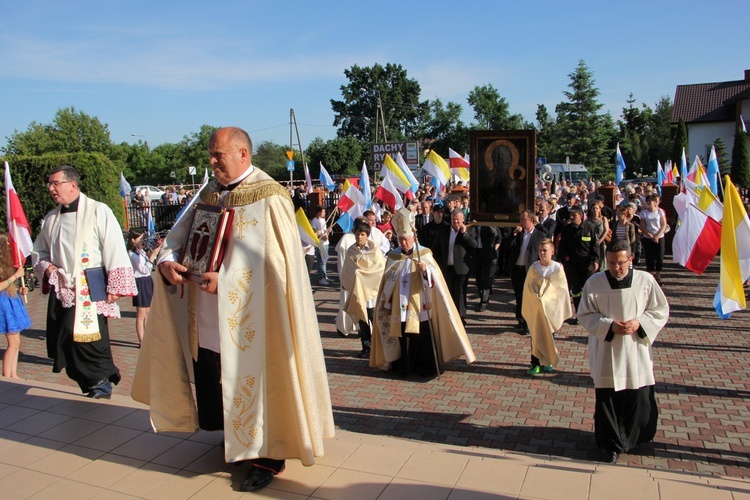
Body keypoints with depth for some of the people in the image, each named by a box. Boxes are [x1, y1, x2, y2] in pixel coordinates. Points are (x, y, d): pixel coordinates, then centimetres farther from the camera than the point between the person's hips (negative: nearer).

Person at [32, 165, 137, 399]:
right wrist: (46, 266, 4)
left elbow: (115, 250, -11)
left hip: (91, 291, -6)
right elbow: (38, 251, 26)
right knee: (62, 341, 6)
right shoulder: (50, 219, 14)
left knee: (89, 339, -9)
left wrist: (115, 287, -16)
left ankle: (102, 382, 13)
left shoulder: (98, 211, -6)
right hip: (61, 290, 7)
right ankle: (92, 386, 21)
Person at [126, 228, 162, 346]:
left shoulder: (140, 250, 10)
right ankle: (141, 341, 1)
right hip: (140, 283, -9)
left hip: (147, 281, 9)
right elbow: (145, 269, -19)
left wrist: (153, 250, 8)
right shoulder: (132, 253, -15)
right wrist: (153, 254, -21)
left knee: (147, 314, 13)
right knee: (141, 315, -4)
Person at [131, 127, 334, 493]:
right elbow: (180, 234, 12)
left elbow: (275, 258, -20)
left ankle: (269, 455, 20)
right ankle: (237, 441, 38)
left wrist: (225, 279, -24)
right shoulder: (209, 194, 11)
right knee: (214, 384, 17)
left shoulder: (268, 197, -12)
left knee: (256, 383, 3)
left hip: (249, 319, -7)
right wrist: (167, 261, -9)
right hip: (209, 320, 7)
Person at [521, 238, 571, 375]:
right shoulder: (534, 268, -5)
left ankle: (548, 362, 29)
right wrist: (527, 309, 0)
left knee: (549, 336, 13)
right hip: (536, 309, 1)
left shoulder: (558, 268, -9)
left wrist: (564, 309, -4)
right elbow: (527, 289, 1)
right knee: (536, 336, 4)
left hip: (551, 308, 0)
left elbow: (563, 289, -4)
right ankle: (535, 363, 12)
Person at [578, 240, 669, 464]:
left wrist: (639, 323, -13)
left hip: (637, 353, 1)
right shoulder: (594, 283, -6)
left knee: (639, 399, 9)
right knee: (607, 400, 4)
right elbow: (585, 315, -1)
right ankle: (612, 445, 21)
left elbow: (661, 310, 4)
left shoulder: (646, 280, -4)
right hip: (606, 353, -1)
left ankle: (631, 439, 36)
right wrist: (609, 325, -16)